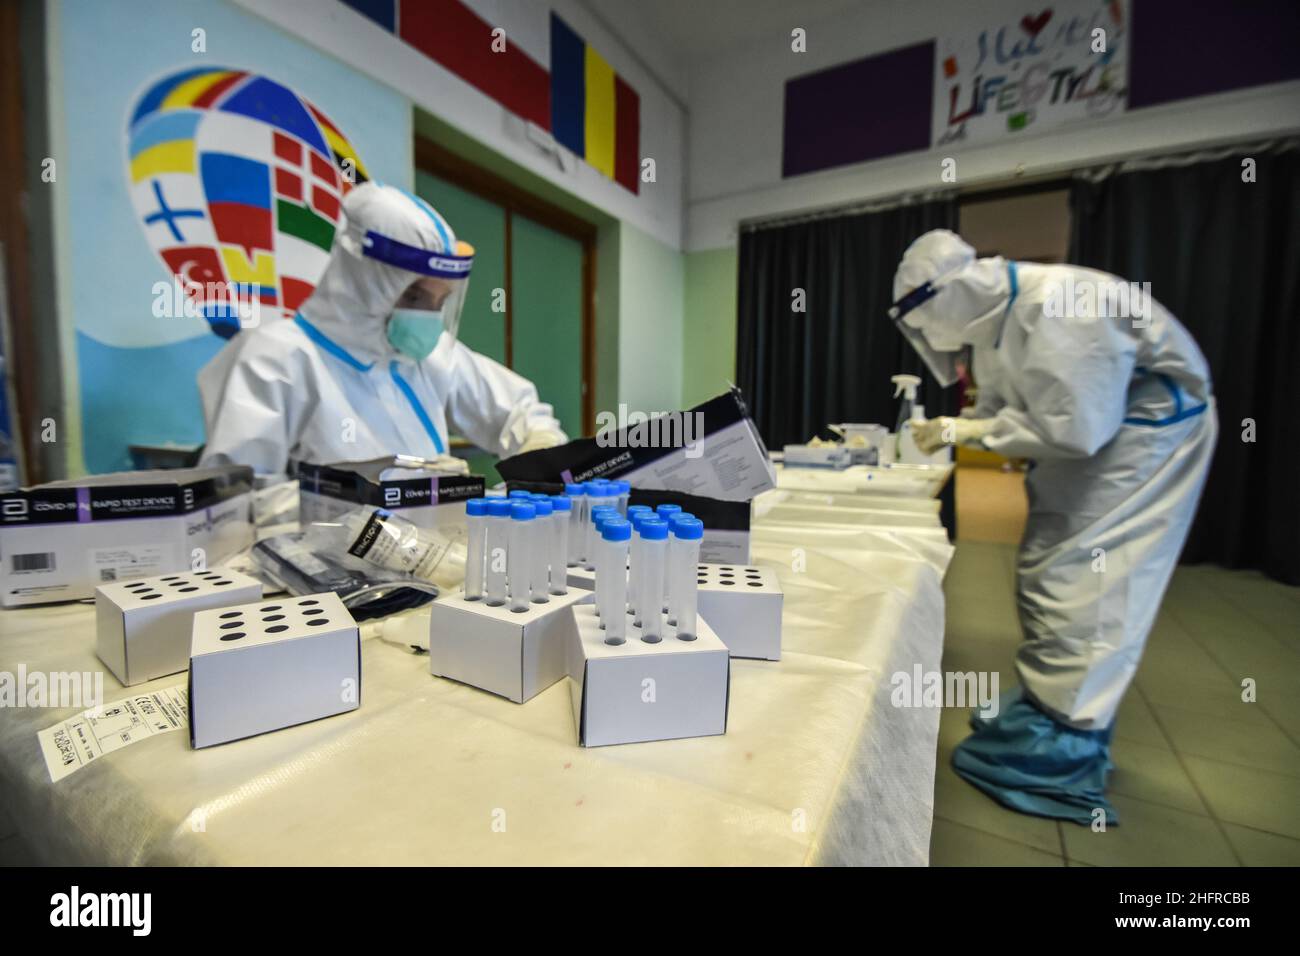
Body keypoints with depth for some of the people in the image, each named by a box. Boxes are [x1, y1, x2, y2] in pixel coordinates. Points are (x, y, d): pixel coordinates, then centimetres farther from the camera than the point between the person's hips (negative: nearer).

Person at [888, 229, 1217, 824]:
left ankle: (1059, 748, 1)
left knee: (1083, 583, -10)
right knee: (1045, 574, 10)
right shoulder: (993, 319, -2)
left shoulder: (1058, 307, -30)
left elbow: (1074, 428, -31)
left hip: (1147, 430, -9)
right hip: (1087, 428, 9)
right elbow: (1002, 407, 7)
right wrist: (950, 431, -10)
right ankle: (1046, 706, 24)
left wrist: (970, 432, -25)